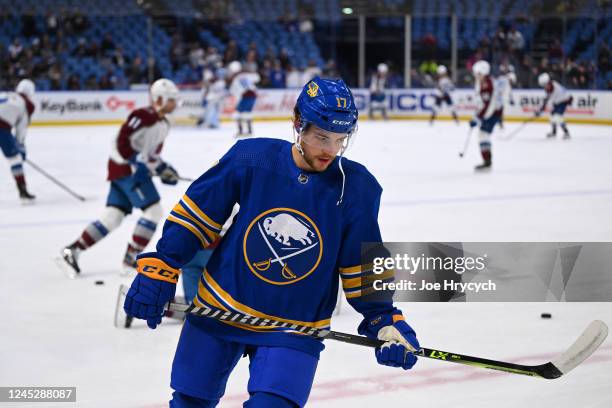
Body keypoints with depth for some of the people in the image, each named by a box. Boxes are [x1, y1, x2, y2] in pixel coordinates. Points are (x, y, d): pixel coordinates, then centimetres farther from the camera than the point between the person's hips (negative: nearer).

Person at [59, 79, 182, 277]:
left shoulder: (163, 125, 16)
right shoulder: (143, 116, -15)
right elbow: (122, 141, -22)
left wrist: (163, 169, 10)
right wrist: (134, 164, -24)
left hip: (137, 168, 9)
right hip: (126, 167, -9)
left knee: (112, 217, 6)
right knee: (153, 210, -11)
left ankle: (72, 251, 7)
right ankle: (131, 258, -5)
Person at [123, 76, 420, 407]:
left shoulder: (357, 189, -13)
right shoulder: (250, 159, -15)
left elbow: (363, 268, -4)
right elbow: (194, 217, -5)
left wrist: (384, 321, -14)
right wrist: (158, 270, -7)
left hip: (294, 330, -1)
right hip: (218, 310, 1)